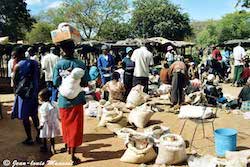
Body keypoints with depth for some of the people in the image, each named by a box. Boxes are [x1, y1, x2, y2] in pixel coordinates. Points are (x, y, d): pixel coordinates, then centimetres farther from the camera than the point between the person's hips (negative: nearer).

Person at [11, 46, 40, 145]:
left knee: (25, 117, 5)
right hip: (33, 92, 6)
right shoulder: (33, 63, 4)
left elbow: (14, 80, -3)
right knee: (34, 115, 17)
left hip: (22, 93, -6)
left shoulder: (18, 66, -12)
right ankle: (39, 136, 22)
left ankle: (29, 139, 13)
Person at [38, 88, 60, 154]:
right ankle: (52, 148, 22)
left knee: (44, 136, 13)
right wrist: (58, 118, 22)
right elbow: (57, 113, 8)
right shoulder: (54, 103, -1)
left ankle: (45, 147, 27)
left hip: (46, 124, -6)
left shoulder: (44, 106, -22)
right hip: (53, 123, 6)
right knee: (52, 136, 15)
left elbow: (44, 117, -22)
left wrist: (42, 124, -16)